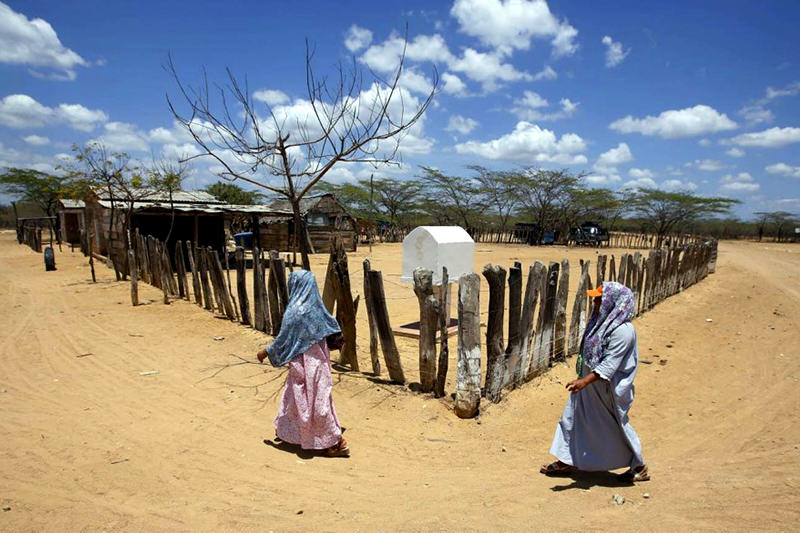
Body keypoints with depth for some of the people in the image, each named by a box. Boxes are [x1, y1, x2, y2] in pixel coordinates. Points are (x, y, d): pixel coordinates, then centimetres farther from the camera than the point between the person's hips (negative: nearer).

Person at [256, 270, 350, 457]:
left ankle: (336, 443, 9)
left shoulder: (295, 311, -22)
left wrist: (265, 352, -4)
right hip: (317, 360, 8)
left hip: (304, 364, -8)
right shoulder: (316, 307, 0)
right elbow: (332, 325, 7)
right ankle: (285, 431, 42)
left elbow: (283, 340, -17)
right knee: (293, 396, 24)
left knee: (315, 402, 2)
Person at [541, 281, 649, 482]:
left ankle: (639, 467, 33)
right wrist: (582, 379, 20)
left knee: (617, 425, 10)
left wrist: (584, 381, -35)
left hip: (609, 388, -9)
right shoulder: (603, 321, 2)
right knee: (572, 417, 13)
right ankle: (567, 461, 26)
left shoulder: (622, 331, -26)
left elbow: (609, 365, -29)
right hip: (590, 383, 9)